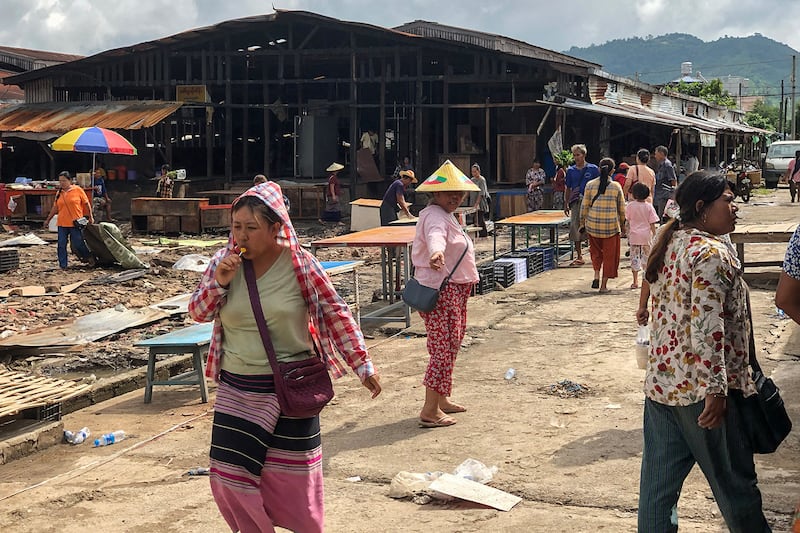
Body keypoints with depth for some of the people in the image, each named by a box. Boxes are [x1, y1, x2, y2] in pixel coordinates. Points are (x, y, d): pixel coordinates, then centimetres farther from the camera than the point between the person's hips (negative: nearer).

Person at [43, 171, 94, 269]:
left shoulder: (78, 190, -2)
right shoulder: (59, 193, 9)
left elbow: (86, 203, 2)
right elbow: (55, 208, 17)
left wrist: (90, 217, 0)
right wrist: (48, 220, 19)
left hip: (75, 223, -4)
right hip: (62, 224, 4)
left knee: (78, 244, 1)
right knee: (61, 245, 2)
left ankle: (88, 256, 28)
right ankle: (63, 266, 9)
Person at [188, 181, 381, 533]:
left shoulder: (300, 265, -10)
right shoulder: (223, 261, -1)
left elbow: (336, 315, -5)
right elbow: (198, 313, 2)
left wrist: (363, 365, -7)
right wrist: (219, 282, -16)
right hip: (236, 390, 3)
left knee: (295, 478, 6)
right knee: (231, 475, 5)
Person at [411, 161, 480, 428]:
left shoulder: (445, 215, 17)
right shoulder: (435, 216, -18)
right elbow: (435, 236, -42)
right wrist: (436, 253, -64)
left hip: (454, 291, 11)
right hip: (440, 292, -11)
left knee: (450, 346, 18)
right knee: (444, 348, -11)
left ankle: (442, 399, 29)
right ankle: (430, 411, -9)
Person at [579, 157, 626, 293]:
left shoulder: (590, 185, -1)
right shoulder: (616, 186, -2)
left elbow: (584, 205, 1)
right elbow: (621, 208, 5)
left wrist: (582, 223, 12)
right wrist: (622, 224, 18)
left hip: (593, 223, 1)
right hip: (611, 225, -1)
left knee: (596, 251, 22)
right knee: (609, 254, 9)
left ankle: (596, 275, 5)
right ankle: (604, 285, 10)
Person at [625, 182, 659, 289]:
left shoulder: (630, 206, -4)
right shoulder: (649, 207, -5)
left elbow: (627, 222, 4)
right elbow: (652, 224, -4)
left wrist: (628, 236, 16)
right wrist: (655, 235, 4)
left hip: (634, 236, 0)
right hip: (646, 236, 0)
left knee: (634, 258, 5)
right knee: (646, 257, 9)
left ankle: (635, 282, 5)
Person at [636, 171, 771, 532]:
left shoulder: (668, 244, 9)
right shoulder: (712, 253, -18)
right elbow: (707, 328, -24)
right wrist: (716, 390, -23)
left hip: (660, 382, 8)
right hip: (700, 390, -8)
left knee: (658, 482, 11)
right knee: (735, 483, 10)